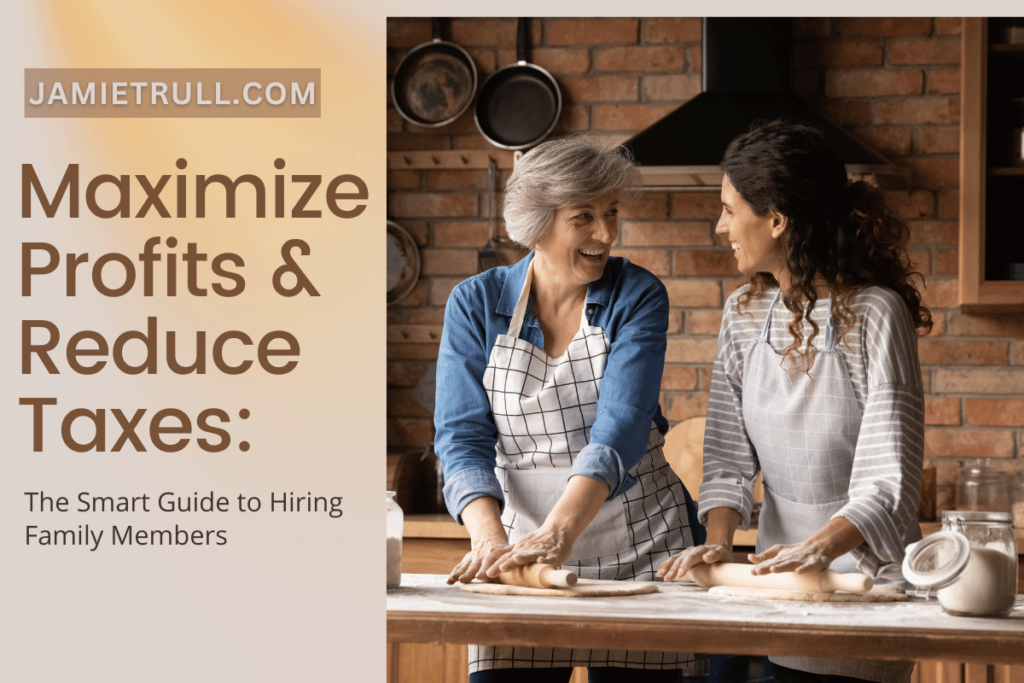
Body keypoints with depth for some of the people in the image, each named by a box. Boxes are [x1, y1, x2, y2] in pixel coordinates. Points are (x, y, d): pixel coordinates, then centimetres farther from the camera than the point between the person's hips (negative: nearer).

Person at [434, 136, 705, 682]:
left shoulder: (637, 298, -4)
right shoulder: (476, 304, 1)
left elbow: (620, 427, -17)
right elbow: (463, 436, -6)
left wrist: (558, 532, -33)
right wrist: (489, 539, -25)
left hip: (637, 551, -1)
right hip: (520, 540, 1)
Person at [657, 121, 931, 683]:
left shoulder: (874, 313, -15)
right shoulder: (744, 314, 4)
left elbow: (888, 479, -21)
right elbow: (728, 456, 1)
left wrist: (820, 547, -36)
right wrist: (718, 541, -17)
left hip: (864, 562, -5)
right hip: (781, 559, 5)